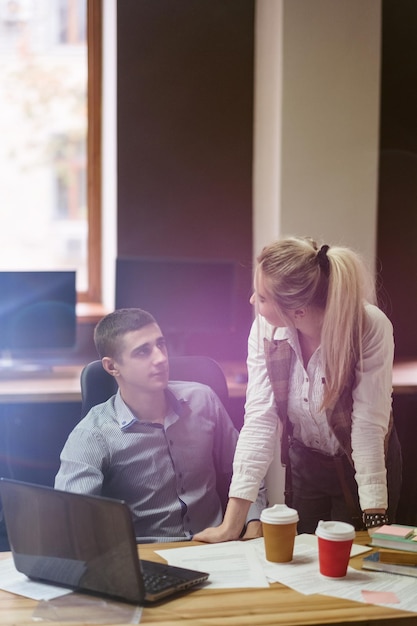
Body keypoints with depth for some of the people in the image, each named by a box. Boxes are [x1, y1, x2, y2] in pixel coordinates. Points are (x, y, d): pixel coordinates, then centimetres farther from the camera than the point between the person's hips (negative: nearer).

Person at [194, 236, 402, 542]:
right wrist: (231, 524, -25)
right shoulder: (265, 329, -18)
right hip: (305, 465, 3)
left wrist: (376, 523, -27)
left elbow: (368, 426, -27)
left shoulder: (371, 328, -29)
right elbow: (260, 419, -20)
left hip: (365, 468, -3)